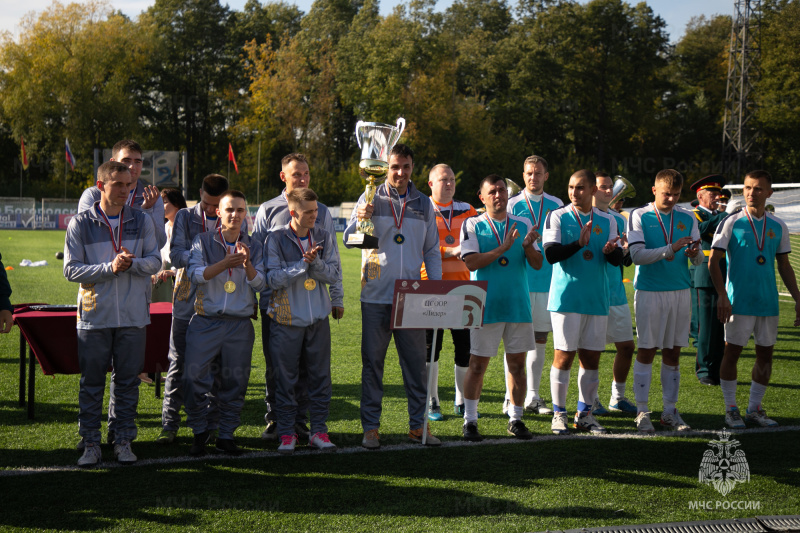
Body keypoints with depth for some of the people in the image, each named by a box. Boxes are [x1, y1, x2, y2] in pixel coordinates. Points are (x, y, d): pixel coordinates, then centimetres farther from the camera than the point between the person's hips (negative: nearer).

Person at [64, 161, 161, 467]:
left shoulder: (141, 221, 5)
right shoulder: (80, 224, -2)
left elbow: (155, 261, 3)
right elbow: (71, 269, -6)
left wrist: (131, 263, -18)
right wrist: (110, 267, -18)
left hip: (133, 316, 2)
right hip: (94, 315, -2)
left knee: (128, 381, 7)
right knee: (91, 382, 3)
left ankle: (124, 441, 17)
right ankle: (91, 444, 12)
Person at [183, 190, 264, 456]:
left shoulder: (253, 246, 9)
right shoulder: (203, 241, 4)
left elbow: (260, 283, 0)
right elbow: (195, 273, -10)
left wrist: (247, 264, -18)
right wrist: (225, 263, -22)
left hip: (240, 325, 2)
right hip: (205, 322, -2)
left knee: (234, 382, 3)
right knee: (195, 378, -5)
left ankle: (226, 436, 15)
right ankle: (199, 431, 13)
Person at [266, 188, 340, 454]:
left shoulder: (325, 237, 5)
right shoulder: (276, 239, -5)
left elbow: (335, 275, 0)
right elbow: (273, 278, -12)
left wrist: (315, 262, -16)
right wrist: (303, 263, -19)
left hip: (318, 318, 3)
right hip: (287, 320, -3)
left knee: (320, 377, 6)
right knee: (286, 379, 2)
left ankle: (319, 430, 15)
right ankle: (287, 432, 12)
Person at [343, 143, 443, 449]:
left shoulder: (423, 204, 10)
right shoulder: (371, 200, 3)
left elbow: (432, 251, 15)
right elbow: (349, 241, -3)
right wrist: (358, 219, -24)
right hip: (376, 297, -2)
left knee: (416, 363, 5)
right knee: (372, 362, 2)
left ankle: (418, 425, 15)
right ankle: (370, 427, 9)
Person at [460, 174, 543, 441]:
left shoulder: (522, 225, 10)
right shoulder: (472, 225, 1)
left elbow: (537, 264, 6)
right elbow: (471, 262, -11)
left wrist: (528, 247, -15)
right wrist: (502, 248, -19)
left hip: (518, 306, 3)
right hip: (486, 306, -3)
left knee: (518, 364, 6)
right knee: (477, 365, 0)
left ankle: (516, 419, 17)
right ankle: (470, 421, 8)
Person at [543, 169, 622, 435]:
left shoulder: (607, 220, 10)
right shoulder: (557, 217, 1)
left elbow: (618, 260, 7)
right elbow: (551, 253, -11)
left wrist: (610, 251, -17)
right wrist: (579, 244, -26)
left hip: (596, 299, 3)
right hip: (566, 298, -3)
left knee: (591, 357, 5)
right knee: (564, 355, -3)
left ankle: (585, 413, 15)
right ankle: (559, 414, 6)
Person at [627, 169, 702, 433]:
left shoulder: (687, 218, 9)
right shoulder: (639, 216, -1)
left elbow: (698, 260, 7)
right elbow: (637, 255, -12)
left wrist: (694, 253, -17)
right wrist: (670, 249, -21)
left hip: (680, 291, 4)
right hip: (649, 291, -3)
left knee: (673, 352, 7)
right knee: (646, 351, -1)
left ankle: (670, 411, 14)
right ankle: (642, 411, 6)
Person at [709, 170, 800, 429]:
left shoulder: (778, 227, 7)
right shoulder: (731, 223, -3)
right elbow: (714, 261, -5)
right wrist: (722, 296, -14)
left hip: (768, 301, 4)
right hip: (738, 301, -4)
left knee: (765, 354, 7)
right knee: (732, 352, -1)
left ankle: (755, 408, 19)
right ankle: (731, 409, 10)